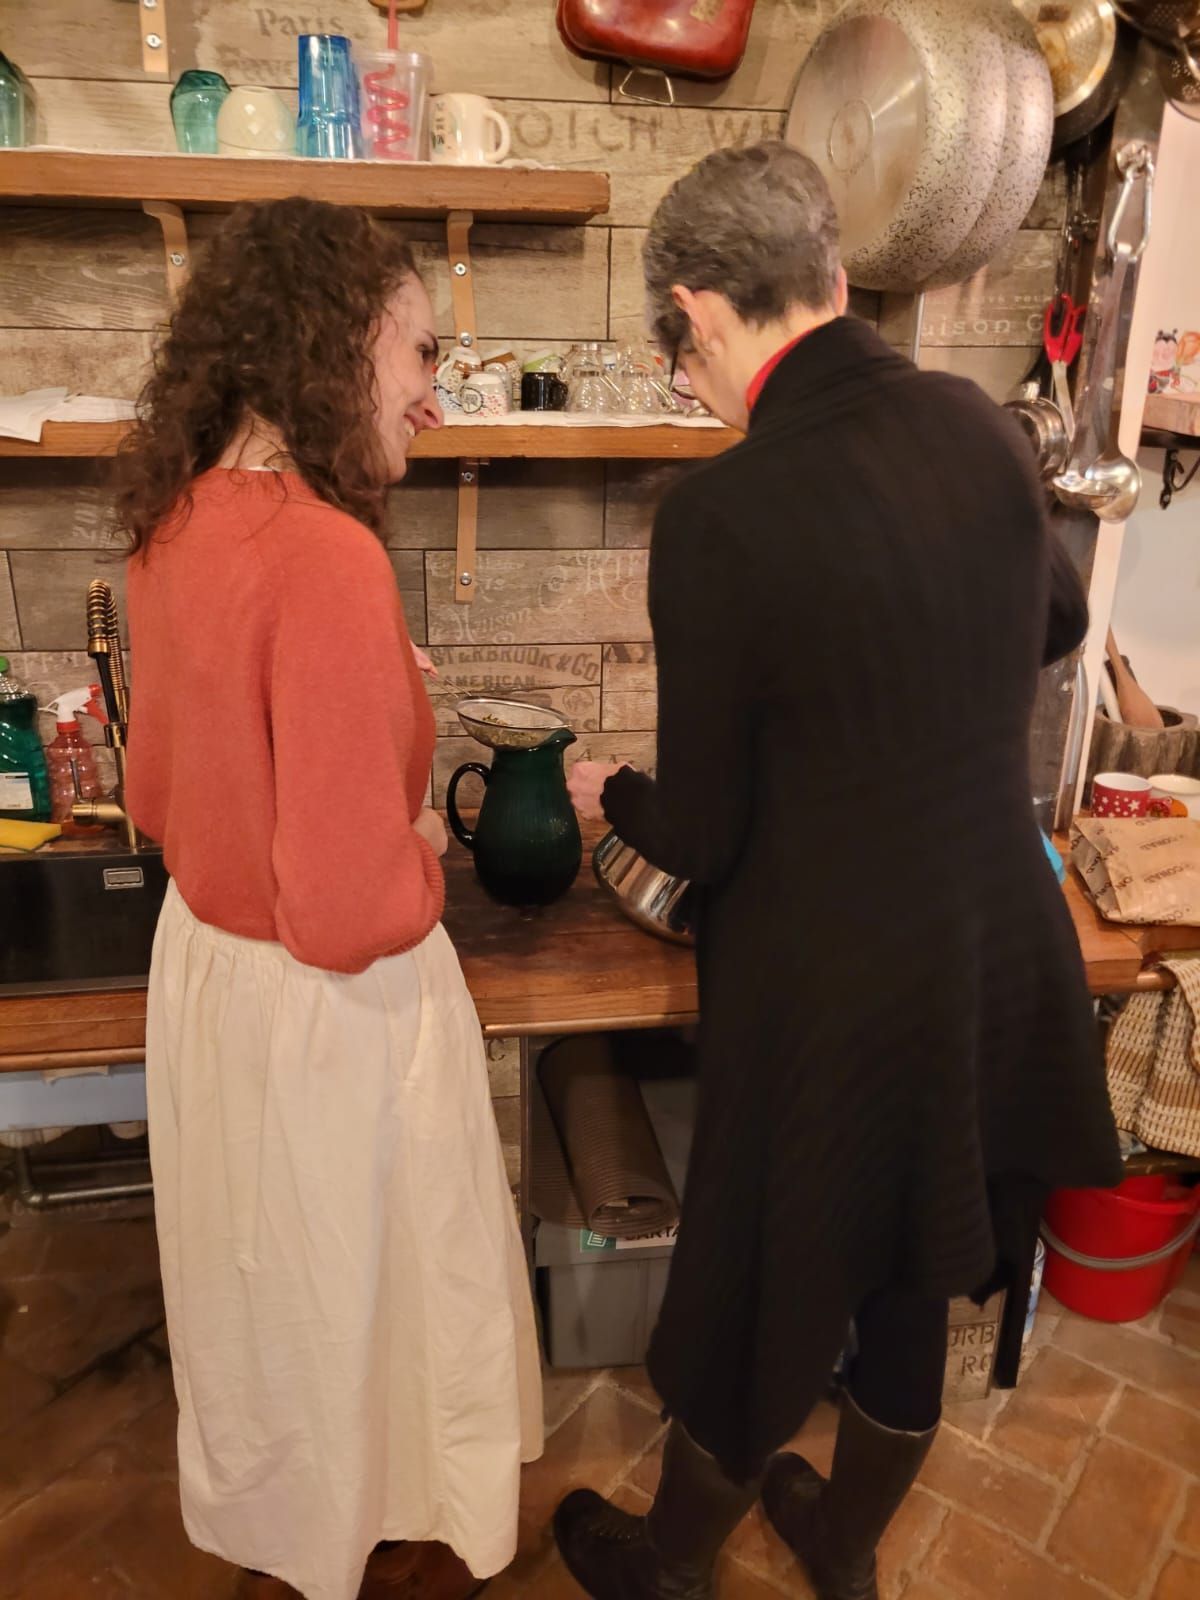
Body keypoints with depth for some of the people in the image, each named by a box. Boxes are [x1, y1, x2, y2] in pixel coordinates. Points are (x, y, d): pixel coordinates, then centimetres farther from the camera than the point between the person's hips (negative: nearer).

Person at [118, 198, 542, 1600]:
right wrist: (425, 856, -11)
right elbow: (354, 913, -30)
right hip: (331, 1008, -8)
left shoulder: (175, 519, -3)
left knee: (259, 1274, 29)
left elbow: (154, 791, 9)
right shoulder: (326, 553, -29)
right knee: (361, 1286, 19)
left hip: (202, 956, 8)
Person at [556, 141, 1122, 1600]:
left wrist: (605, 791, 6)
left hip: (832, 988, -6)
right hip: (1003, 954, 6)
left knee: (762, 1299, 19)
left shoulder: (722, 515, -24)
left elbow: (701, 837, -15)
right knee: (911, 1289, 26)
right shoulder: (979, 425, -5)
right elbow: (1057, 621, 15)